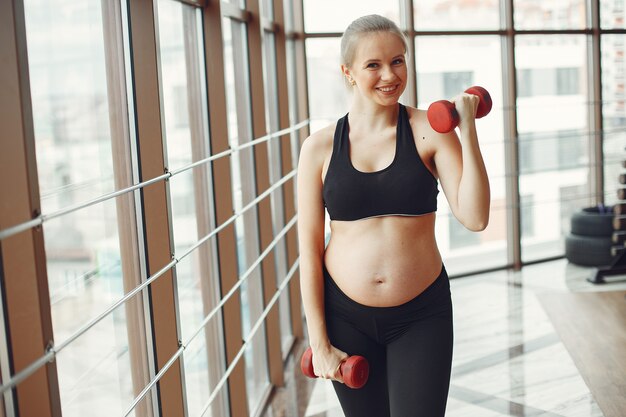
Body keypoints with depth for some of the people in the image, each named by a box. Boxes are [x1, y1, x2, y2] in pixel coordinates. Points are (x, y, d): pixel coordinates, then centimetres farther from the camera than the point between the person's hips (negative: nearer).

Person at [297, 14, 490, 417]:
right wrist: (319, 342, -2)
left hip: (421, 315, -1)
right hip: (346, 315, 1)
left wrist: (468, 131, -18)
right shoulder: (320, 148, -3)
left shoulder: (430, 130, -5)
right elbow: (310, 249, -1)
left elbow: (475, 217, -13)